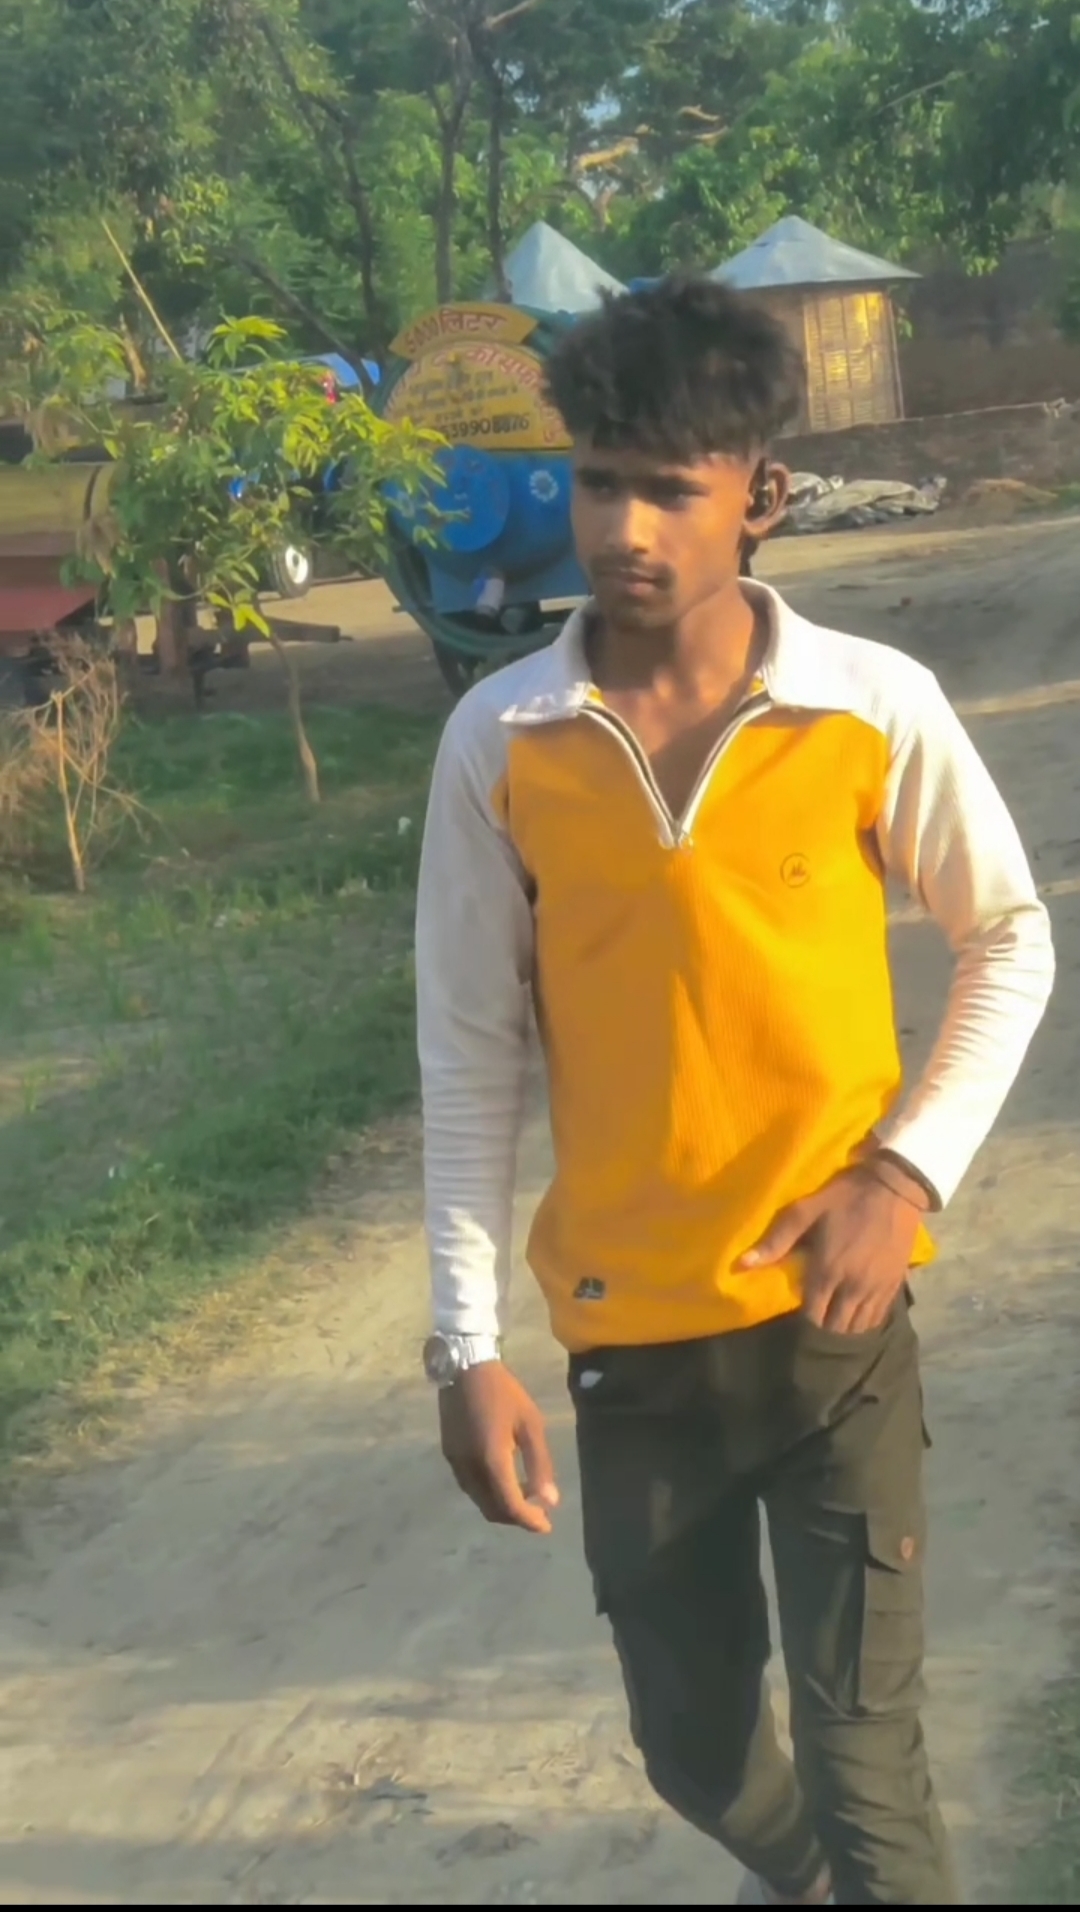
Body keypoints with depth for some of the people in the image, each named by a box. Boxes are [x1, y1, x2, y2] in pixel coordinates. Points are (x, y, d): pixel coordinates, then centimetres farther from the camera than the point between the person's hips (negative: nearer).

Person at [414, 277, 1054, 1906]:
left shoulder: (877, 708, -10)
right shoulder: (499, 742, -8)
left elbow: (1011, 942, 4)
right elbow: (470, 1052, -1)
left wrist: (911, 1171, -9)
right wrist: (470, 1342, -4)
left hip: (835, 1312, -2)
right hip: (629, 1328, 2)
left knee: (861, 1755, -4)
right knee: (694, 1745, 18)